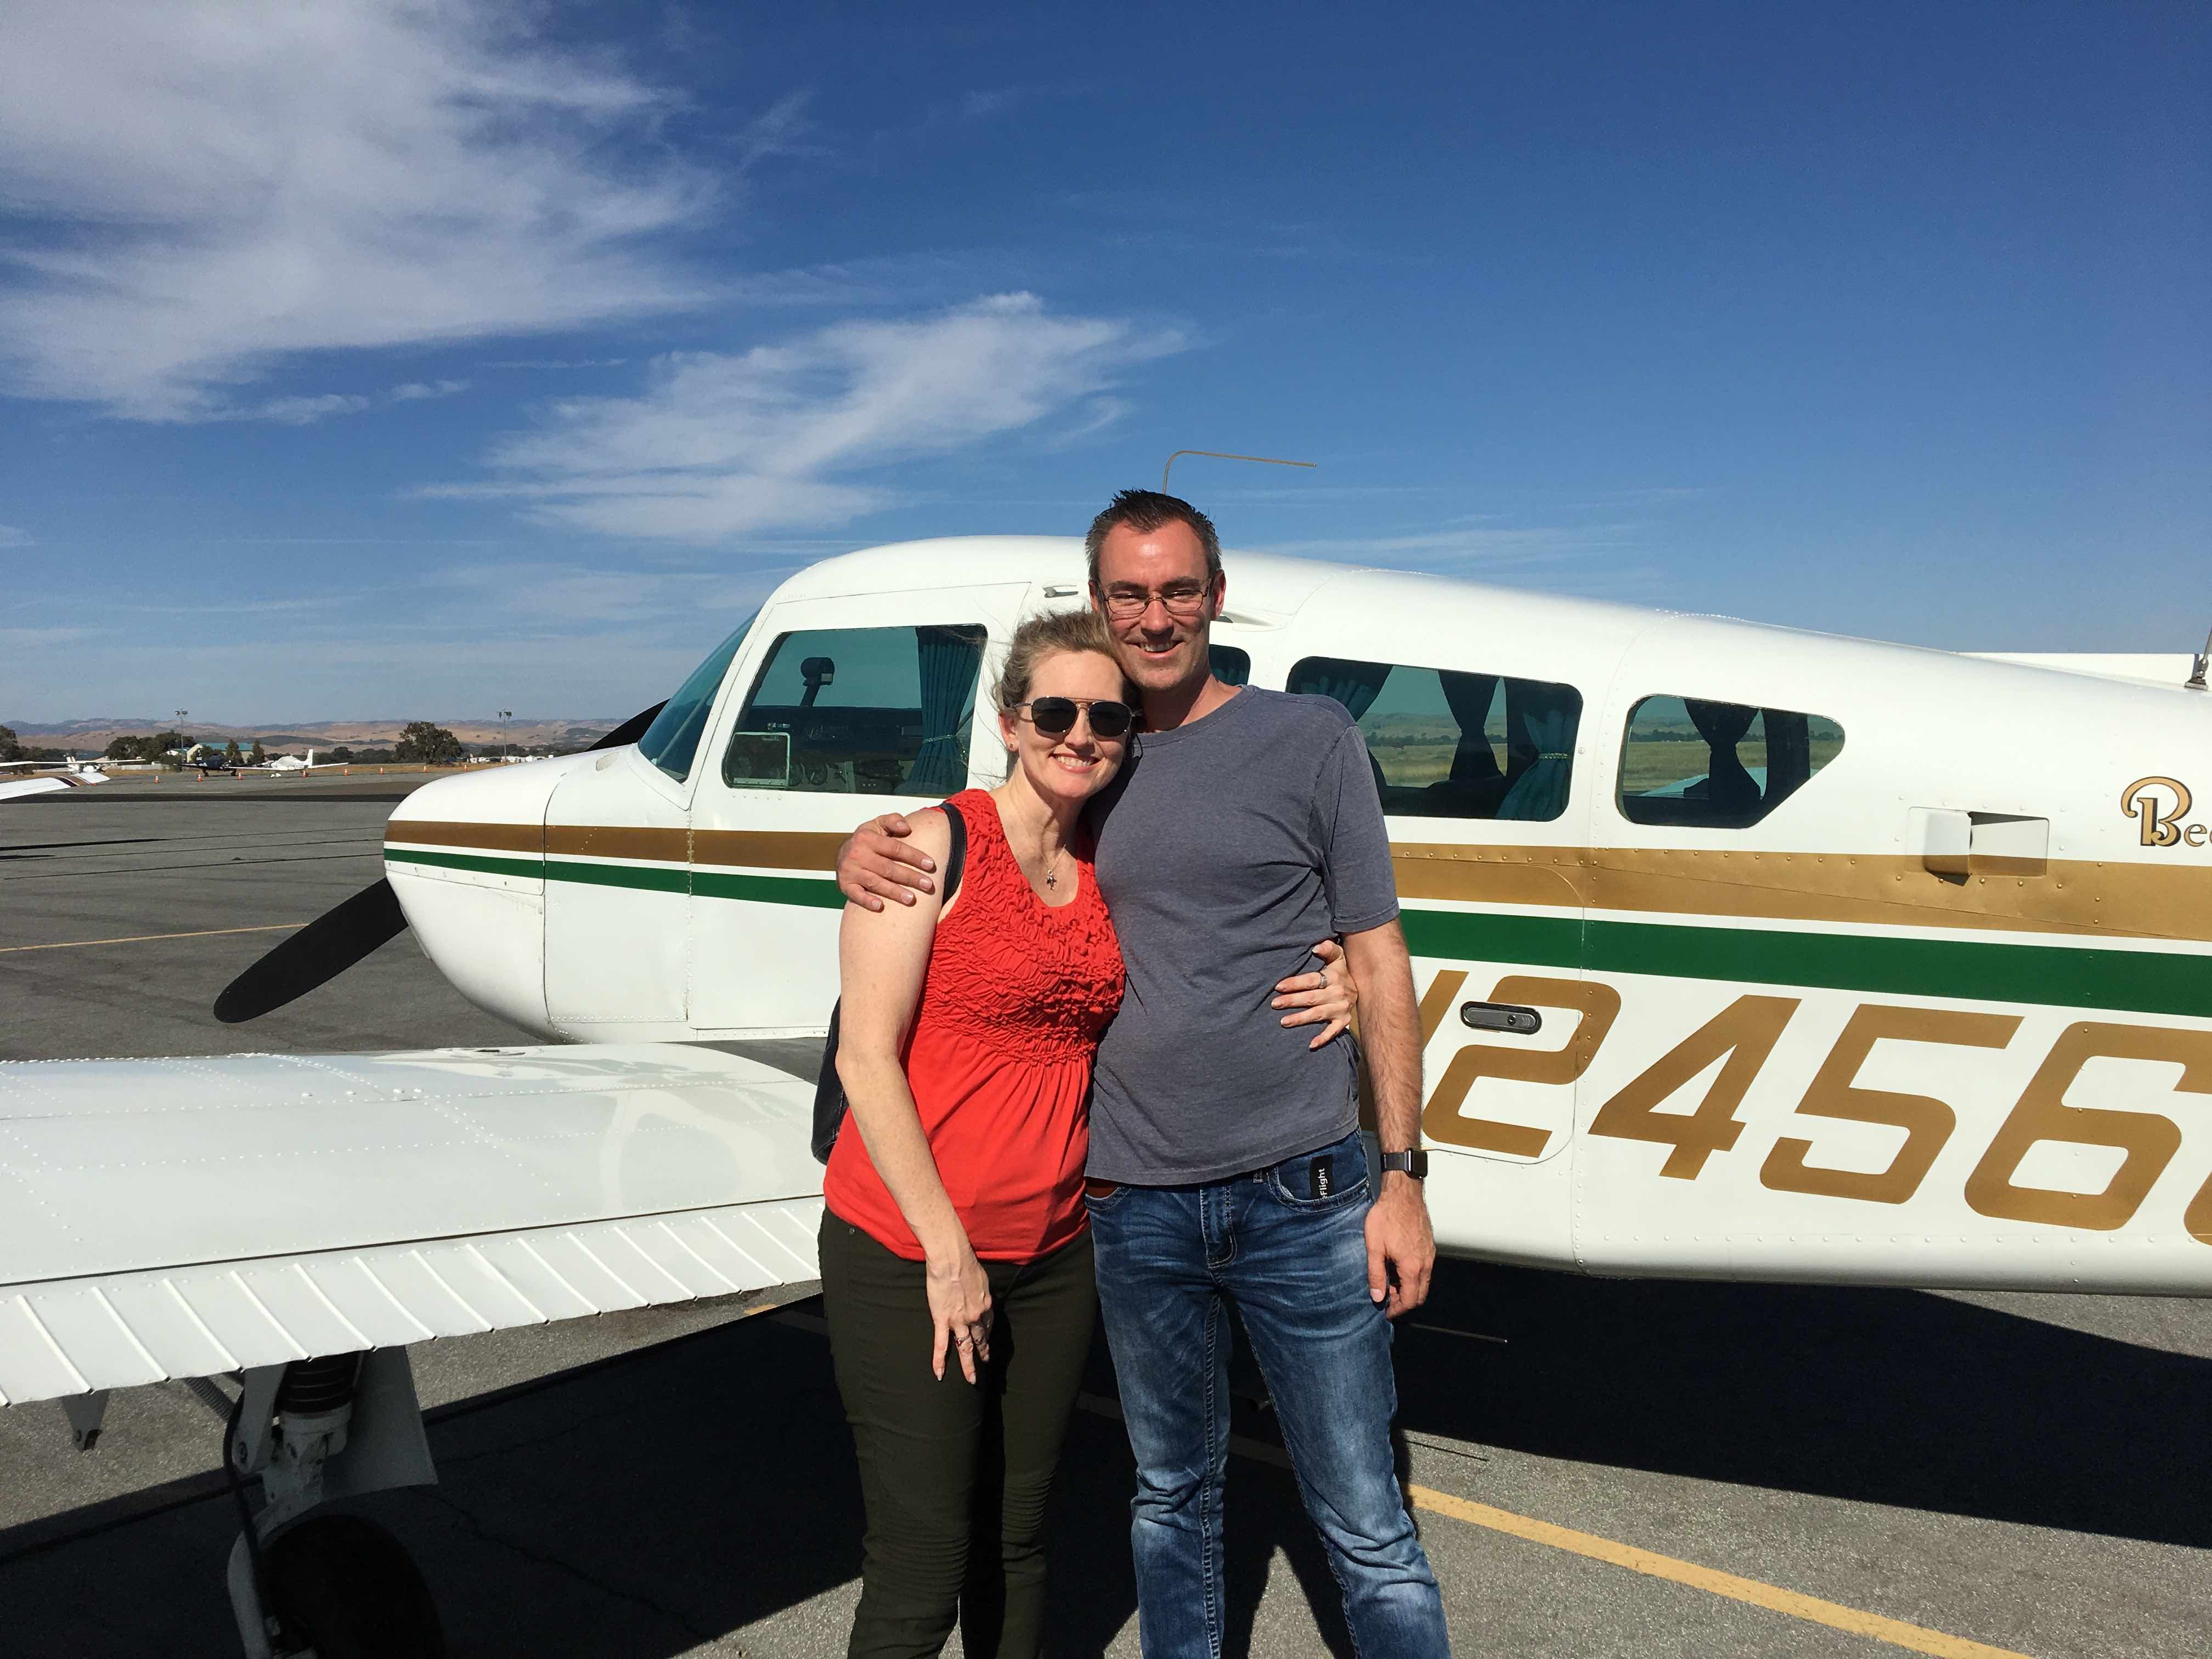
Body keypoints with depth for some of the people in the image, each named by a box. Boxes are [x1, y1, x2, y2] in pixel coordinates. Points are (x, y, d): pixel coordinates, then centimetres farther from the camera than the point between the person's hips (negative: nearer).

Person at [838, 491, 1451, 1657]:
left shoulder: (1311, 739, -1)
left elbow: (1378, 962, 0)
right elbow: (952, 847, 21)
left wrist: (1403, 1175, -4)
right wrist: (869, 848, -3)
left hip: (1301, 1197, -3)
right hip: (1135, 1207, 3)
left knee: (1366, 1530, 7)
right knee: (1172, 1501, 19)